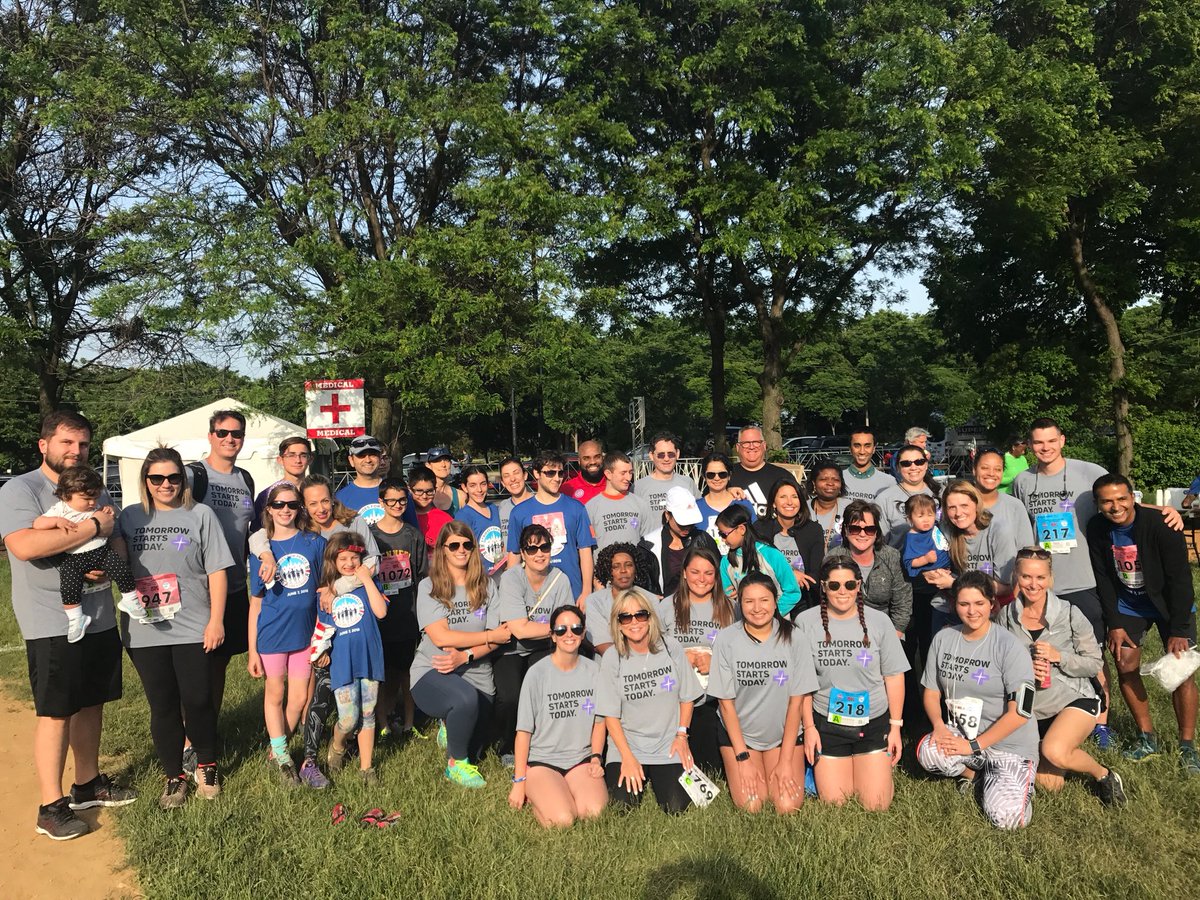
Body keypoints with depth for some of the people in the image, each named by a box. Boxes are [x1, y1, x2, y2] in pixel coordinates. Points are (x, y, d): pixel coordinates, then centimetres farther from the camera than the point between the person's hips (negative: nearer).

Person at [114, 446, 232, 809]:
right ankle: (174, 776, 24)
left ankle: (206, 766, 26)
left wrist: (216, 621, -6)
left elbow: (217, 571, -2)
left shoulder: (200, 515, 0)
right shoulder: (129, 518, 9)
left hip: (194, 629, -2)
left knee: (198, 702, 4)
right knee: (163, 707, 9)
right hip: (145, 631, 2)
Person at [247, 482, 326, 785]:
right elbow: (256, 604, -2)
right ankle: (282, 756, 27)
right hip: (272, 633, -1)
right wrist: (252, 651, -4)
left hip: (305, 632, 1)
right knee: (275, 694, 11)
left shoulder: (315, 543, -4)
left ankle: (277, 748, 30)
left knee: (299, 698, 9)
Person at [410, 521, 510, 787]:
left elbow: (498, 639, -3)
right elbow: (440, 637, -16)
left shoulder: (486, 586, 4)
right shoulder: (429, 587, -5)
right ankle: (456, 765, -9)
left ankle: (449, 727, 44)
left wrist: (464, 656, -20)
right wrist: (491, 635, -14)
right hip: (432, 673, -4)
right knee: (466, 698, -36)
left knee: (473, 753, 9)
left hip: (476, 675, 4)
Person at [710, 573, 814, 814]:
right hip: (738, 732, 0)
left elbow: (796, 701, -8)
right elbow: (726, 701, -8)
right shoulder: (726, 639, -13)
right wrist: (742, 757, -11)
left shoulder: (792, 637, -12)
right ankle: (739, 772, 19)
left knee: (787, 807, -12)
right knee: (750, 806, -13)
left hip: (784, 733, 1)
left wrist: (786, 760, -10)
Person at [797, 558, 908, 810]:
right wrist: (808, 727, -3)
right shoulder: (806, 622, -8)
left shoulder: (879, 622, -5)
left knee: (876, 805, 0)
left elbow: (894, 676, 1)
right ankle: (821, 767, 32)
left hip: (873, 722, 1)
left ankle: (879, 768, 31)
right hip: (827, 724, 0)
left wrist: (896, 725, 0)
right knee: (834, 803, 1)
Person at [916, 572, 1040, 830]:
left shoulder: (1010, 647, -15)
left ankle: (1018, 780, 13)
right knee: (928, 751, -29)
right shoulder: (943, 639, 0)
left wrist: (974, 745, -16)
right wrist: (939, 724, -14)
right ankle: (977, 774, 4)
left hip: (1010, 744, -3)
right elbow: (931, 692, 7)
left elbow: (1019, 712, -16)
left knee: (1005, 817, -23)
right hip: (960, 735, 4)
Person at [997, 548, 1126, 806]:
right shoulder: (1005, 616, -3)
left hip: (1074, 698, -3)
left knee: (1055, 752, -31)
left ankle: (1104, 775, 2)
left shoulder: (1070, 614, -9)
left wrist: (1058, 656, -21)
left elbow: (1094, 664, -5)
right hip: (1029, 707, 3)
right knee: (1049, 783, 1)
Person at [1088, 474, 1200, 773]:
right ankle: (1147, 738, 14)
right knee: (1125, 668, -2)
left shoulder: (1161, 525, -27)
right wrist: (1114, 623, -8)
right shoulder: (1096, 529, -15)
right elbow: (1103, 578, -6)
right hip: (1127, 606, 3)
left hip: (1170, 604, -3)